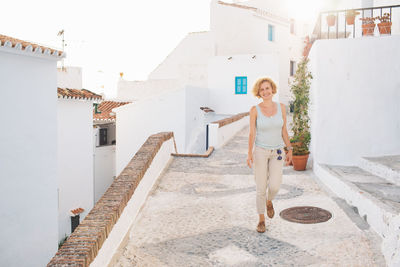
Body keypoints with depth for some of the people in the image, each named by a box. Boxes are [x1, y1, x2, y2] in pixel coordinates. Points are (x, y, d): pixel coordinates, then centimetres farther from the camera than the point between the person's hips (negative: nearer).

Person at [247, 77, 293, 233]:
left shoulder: (281, 107, -2)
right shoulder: (255, 110, -9)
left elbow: (284, 130, 5)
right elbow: (252, 133, -8)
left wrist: (289, 150, 5)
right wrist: (249, 153, -17)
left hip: (277, 152, 2)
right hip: (260, 152, -2)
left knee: (274, 186, -11)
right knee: (261, 188, 0)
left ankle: (269, 201, 26)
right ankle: (261, 219, 20)